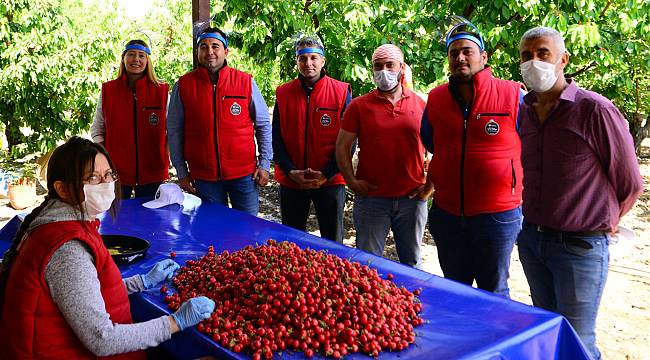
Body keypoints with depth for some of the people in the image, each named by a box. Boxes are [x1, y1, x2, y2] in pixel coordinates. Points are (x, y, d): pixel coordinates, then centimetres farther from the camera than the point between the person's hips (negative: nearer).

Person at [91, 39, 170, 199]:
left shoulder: (161, 91, 1)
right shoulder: (107, 90, 4)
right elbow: (97, 129, 10)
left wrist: (165, 159, -2)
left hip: (152, 172, -1)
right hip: (116, 171, 1)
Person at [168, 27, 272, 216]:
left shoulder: (245, 81, 0)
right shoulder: (183, 86, 0)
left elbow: (263, 125, 6)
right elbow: (174, 132, 5)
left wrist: (264, 164, 2)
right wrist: (182, 172, 3)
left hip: (244, 174, 0)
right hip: (204, 177, 0)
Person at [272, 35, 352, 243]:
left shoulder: (341, 92, -3)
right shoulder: (283, 93, 3)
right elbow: (276, 138, 2)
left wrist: (327, 174, -13)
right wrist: (290, 171, -11)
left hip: (330, 181, -2)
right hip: (290, 181, 2)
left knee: (333, 244, 9)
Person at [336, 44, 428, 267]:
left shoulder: (420, 105, 5)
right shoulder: (359, 105, 2)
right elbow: (342, 145, 3)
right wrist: (351, 181, -7)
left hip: (412, 198, 1)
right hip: (371, 197, -1)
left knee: (412, 262, 15)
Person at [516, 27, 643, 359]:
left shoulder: (595, 110, -15)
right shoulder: (523, 112, 4)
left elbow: (630, 185, -5)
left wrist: (601, 221, 9)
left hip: (580, 246, -6)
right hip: (531, 240, 6)